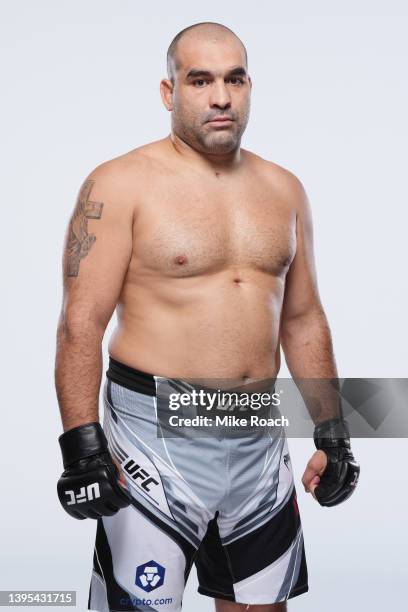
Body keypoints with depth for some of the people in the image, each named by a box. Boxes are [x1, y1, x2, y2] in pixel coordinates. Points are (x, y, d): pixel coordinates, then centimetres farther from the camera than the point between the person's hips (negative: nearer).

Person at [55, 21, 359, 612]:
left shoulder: (283, 189, 10)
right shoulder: (121, 185, -7)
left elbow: (303, 320, 15)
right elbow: (81, 323, -12)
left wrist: (332, 434, 12)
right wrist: (81, 445, -20)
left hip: (260, 439, 5)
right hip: (157, 437, -5)